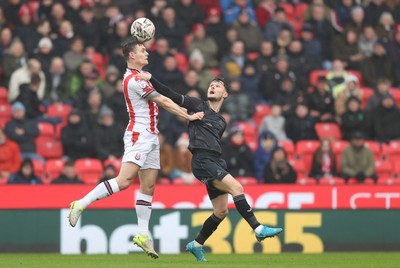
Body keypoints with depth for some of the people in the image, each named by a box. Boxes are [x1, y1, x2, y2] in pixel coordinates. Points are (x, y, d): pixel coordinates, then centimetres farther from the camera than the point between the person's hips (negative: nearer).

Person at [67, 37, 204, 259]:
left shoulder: (138, 75, 12)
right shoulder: (135, 80, -15)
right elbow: (164, 101, -13)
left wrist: (142, 39, 22)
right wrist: (189, 116, -6)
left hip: (150, 137, 10)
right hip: (139, 135, -10)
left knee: (148, 186, 6)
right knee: (124, 181, -20)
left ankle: (143, 234, 6)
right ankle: (81, 204, -16)